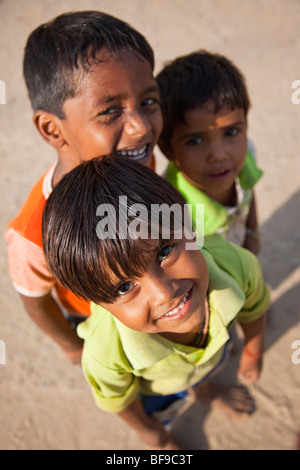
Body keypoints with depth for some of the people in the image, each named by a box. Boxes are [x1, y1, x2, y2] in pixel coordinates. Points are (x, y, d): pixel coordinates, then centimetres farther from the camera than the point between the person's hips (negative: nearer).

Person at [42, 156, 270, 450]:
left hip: (211, 356, 2)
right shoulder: (105, 355, -47)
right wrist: (151, 433, 0)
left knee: (201, 377, 36)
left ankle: (205, 391, 73)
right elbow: (117, 400, -21)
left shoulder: (237, 266, -41)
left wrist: (253, 353, 4)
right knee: (159, 413, 32)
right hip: (154, 387, -1)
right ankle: (163, 427, 69)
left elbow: (254, 308, -15)